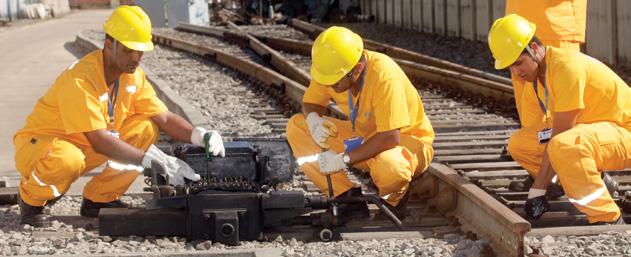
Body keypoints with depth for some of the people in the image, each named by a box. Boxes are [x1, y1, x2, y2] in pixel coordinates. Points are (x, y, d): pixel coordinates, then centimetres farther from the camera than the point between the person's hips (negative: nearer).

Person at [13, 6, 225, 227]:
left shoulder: (133, 76, -5)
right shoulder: (80, 80, -30)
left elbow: (165, 118, -4)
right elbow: (99, 142, -36)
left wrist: (200, 136, -24)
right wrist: (154, 160, -41)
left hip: (86, 147, 7)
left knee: (147, 129, -9)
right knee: (68, 159, -42)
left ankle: (98, 198, 1)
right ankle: (31, 198, -7)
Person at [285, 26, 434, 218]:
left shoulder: (385, 75, -33)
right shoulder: (331, 69, -14)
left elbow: (390, 138, -35)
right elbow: (310, 102, 3)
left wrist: (344, 159, -32)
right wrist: (313, 118, -21)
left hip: (407, 140, -7)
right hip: (364, 136, 7)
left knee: (389, 166, -43)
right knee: (296, 126, -9)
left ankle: (393, 199, -4)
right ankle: (346, 196, -7)